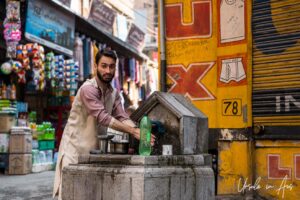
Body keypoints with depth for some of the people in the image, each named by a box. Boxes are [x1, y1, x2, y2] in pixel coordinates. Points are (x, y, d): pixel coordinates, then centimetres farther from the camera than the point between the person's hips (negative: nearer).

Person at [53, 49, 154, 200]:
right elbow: (103, 117, -30)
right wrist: (133, 131, -34)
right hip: (75, 146, -7)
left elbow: (122, 117, -6)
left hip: (95, 148, 7)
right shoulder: (88, 89, -20)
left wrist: (138, 132, -26)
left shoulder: (114, 93, 5)